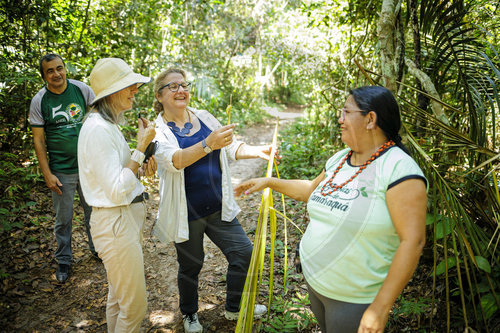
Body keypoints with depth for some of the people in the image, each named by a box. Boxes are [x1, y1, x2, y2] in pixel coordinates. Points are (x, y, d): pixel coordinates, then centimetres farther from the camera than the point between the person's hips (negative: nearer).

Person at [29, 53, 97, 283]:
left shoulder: (82, 89, -2)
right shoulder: (39, 101, -5)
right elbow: (39, 140, -3)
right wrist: (47, 175, -8)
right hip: (61, 171, -1)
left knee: (93, 211, 15)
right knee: (63, 219, 9)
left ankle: (97, 248, 36)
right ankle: (64, 260, 28)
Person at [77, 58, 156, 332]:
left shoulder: (108, 123, 10)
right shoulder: (98, 129, -21)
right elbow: (116, 192, -26)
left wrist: (141, 161, 3)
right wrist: (141, 148, -24)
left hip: (128, 216, 10)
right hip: (116, 222, -10)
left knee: (118, 296, 23)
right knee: (134, 306, 2)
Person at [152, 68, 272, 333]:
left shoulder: (204, 117, 2)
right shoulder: (157, 131, -12)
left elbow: (231, 147, 9)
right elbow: (174, 160, -31)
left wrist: (258, 151, -9)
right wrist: (208, 144, -46)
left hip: (218, 206, 5)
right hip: (186, 212, -4)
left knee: (243, 253, 8)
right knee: (191, 265, 11)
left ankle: (234, 308, 33)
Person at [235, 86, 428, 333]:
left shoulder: (398, 169, -22)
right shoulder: (339, 159, 3)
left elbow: (412, 241, -25)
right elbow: (311, 190, 21)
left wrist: (380, 308, -25)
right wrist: (269, 182, 15)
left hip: (354, 298, -7)